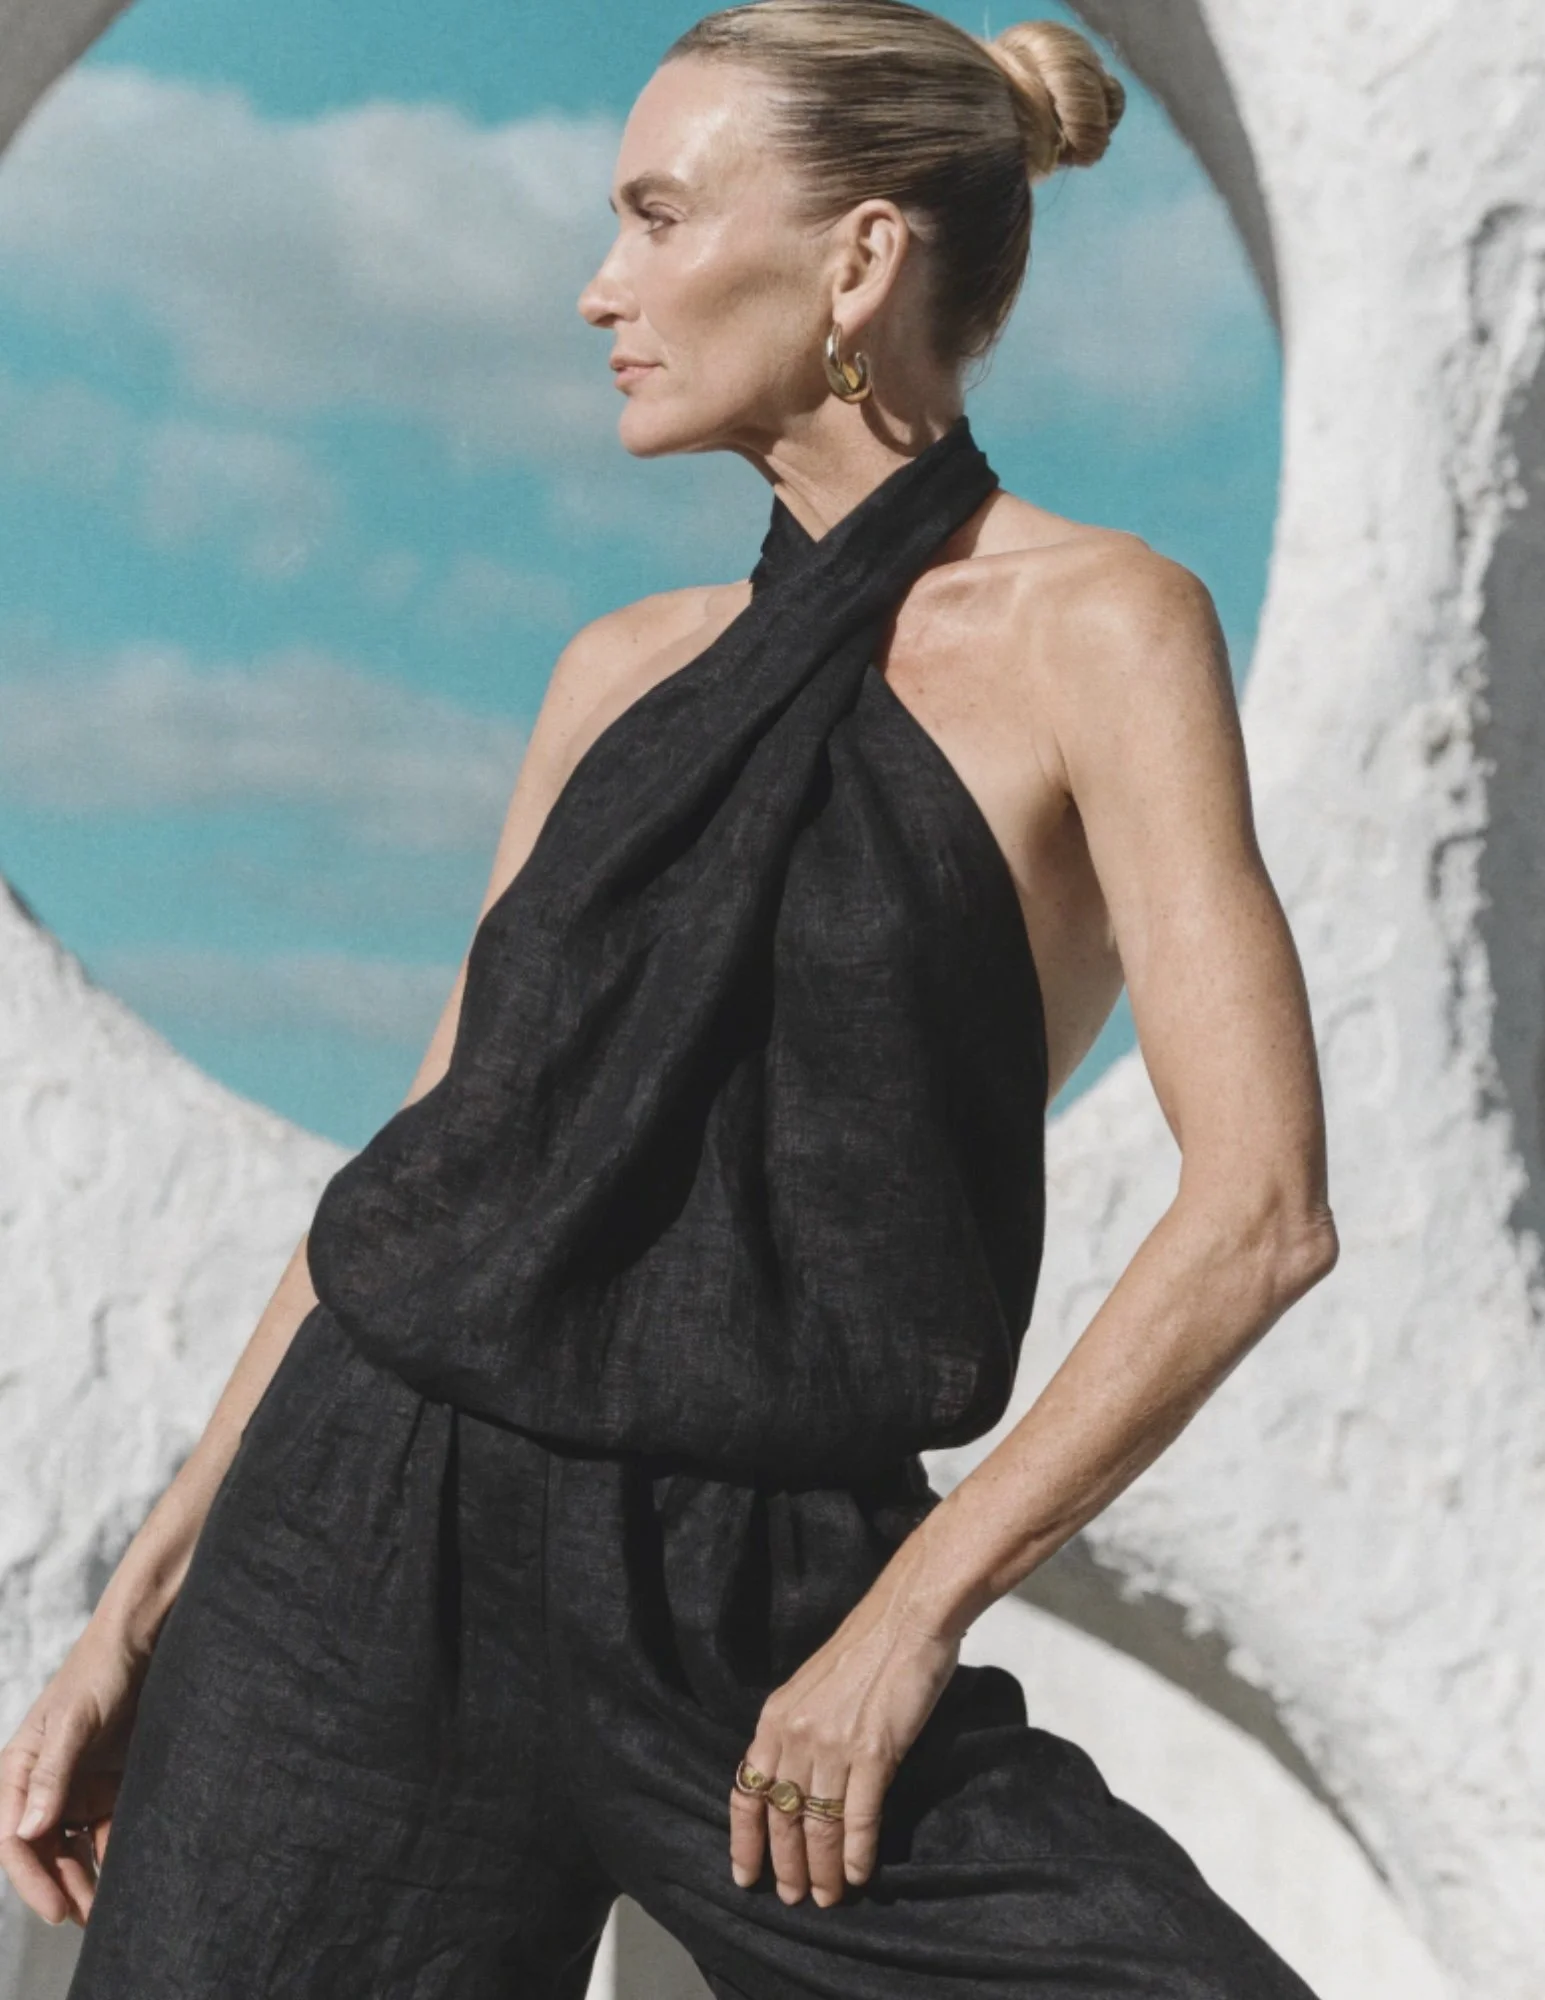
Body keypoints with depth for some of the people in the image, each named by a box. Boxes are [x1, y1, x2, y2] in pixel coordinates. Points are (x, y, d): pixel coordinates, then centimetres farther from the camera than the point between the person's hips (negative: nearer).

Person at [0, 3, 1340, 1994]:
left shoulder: (1092, 626, -4)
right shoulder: (628, 673, 11)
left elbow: (1259, 1209, -12)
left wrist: (913, 1611, -11)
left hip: (759, 1601, -4)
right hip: (375, 1536, 4)